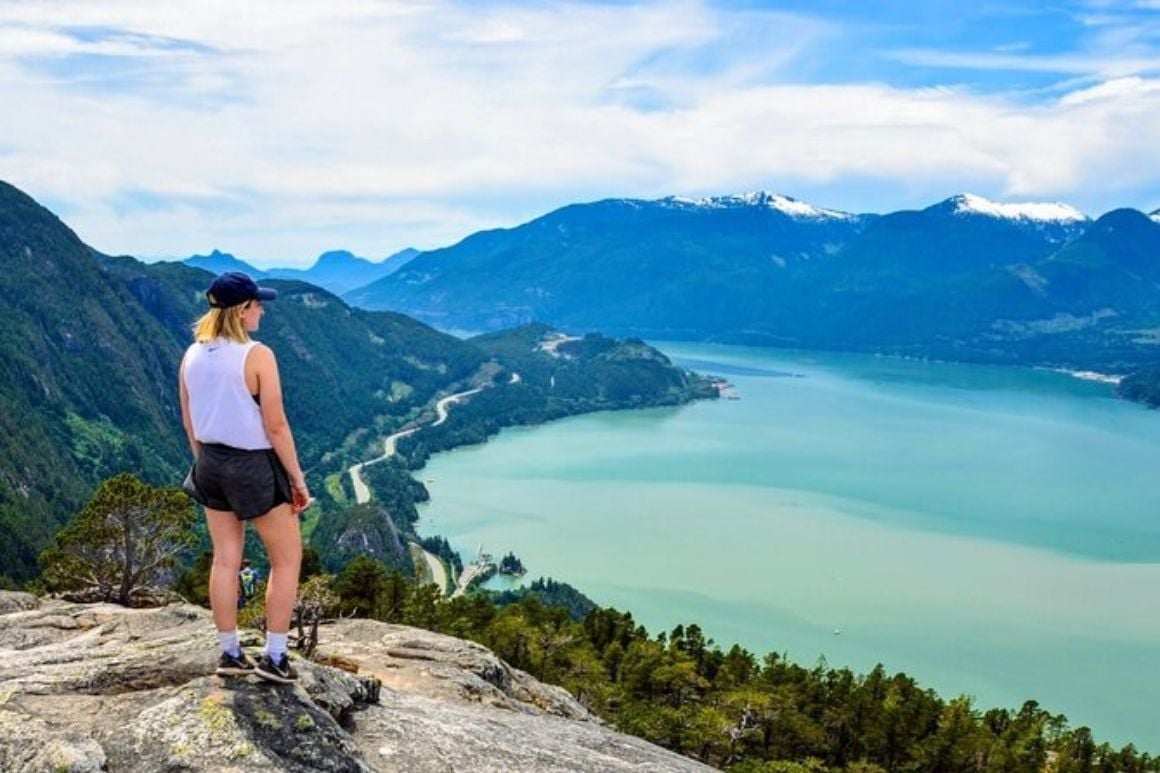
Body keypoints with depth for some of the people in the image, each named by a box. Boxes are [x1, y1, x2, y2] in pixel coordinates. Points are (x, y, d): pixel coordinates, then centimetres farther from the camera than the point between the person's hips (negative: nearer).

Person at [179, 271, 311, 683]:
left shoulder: (192, 356, 2)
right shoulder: (257, 355, -18)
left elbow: (189, 421, 9)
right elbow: (275, 425, -17)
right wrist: (298, 479, -9)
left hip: (211, 464, 7)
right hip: (255, 465, -6)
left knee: (225, 560, 15)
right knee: (287, 559, 9)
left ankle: (230, 654, 23)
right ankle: (274, 657, 11)